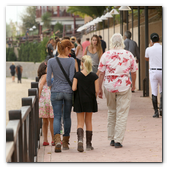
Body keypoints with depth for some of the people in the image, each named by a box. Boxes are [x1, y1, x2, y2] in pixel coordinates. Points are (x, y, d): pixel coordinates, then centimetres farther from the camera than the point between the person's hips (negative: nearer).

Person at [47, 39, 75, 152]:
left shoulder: (51, 61, -3)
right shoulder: (71, 61, -8)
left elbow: (48, 79, -2)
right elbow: (71, 77, -12)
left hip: (56, 92, 0)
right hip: (68, 92, 0)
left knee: (57, 117, 0)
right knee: (67, 117, 15)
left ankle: (57, 140, -23)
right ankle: (65, 142, 22)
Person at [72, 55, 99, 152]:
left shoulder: (77, 75, -7)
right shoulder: (94, 76, -5)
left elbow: (74, 88, -12)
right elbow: (97, 90, -7)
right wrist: (94, 97, 12)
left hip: (79, 100, -1)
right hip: (90, 101, 1)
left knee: (80, 122, 3)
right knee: (89, 122, 13)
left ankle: (80, 139, -22)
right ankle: (89, 144, 17)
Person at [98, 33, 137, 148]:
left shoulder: (106, 55, -1)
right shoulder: (129, 55, 0)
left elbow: (101, 73, -1)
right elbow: (133, 72, 8)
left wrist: (100, 89, 7)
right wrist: (133, 84, 26)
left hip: (109, 86, 2)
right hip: (124, 86, -1)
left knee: (111, 112, 17)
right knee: (122, 114, 2)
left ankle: (111, 139, 21)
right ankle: (118, 140, -3)